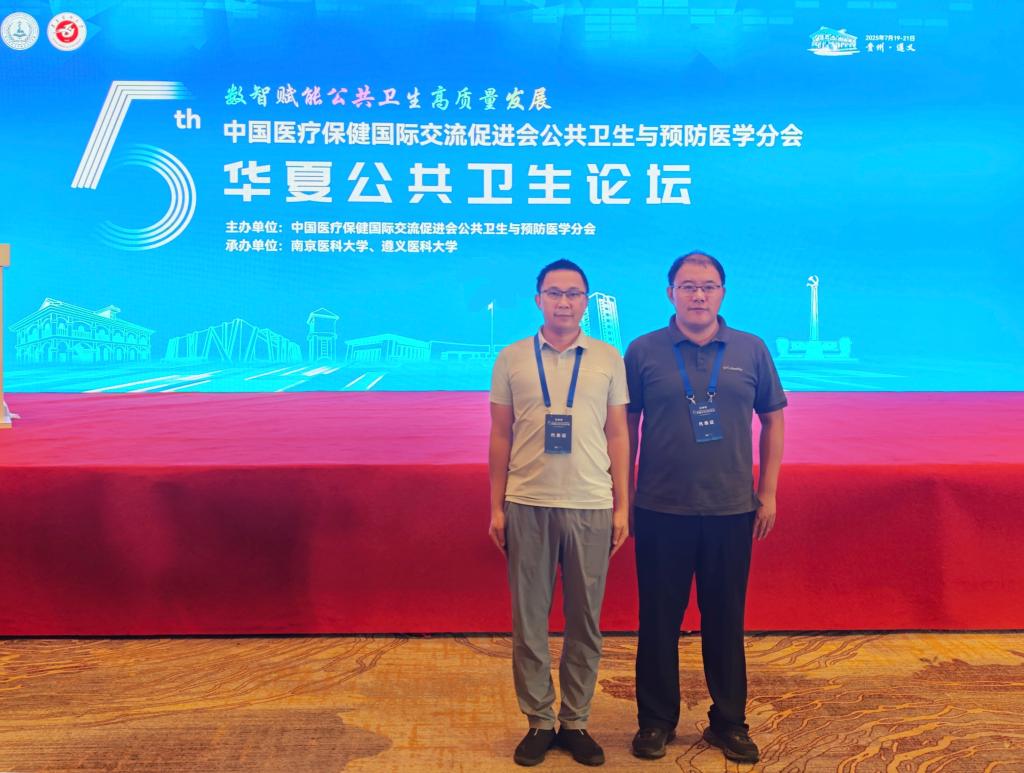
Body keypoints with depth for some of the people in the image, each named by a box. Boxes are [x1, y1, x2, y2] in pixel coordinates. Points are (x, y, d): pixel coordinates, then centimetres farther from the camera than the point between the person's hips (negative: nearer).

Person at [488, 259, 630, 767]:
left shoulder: (608, 359, 5)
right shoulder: (511, 359, 4)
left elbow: (618, 435, 7)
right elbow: (500, 436, 6)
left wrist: (622, 507, 3)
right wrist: (496, 507, 3)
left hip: (590, 506, 0)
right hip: (527, 505, 0)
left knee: (585, 622, 8)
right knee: (528, 620, 7)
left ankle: (575, 722, 23)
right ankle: (538, 722, 21)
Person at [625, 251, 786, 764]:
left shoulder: (751, 350, 3)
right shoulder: (643, 352, -1)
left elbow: (773, 419, 9)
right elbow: (627, 425, 3)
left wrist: (768, 492, 4)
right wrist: (623, 495, 2)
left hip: (732, 509, 1)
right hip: (661, 510, -1)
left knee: (725, 619, 11)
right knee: (659, 619, 8)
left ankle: (729, 722, 27)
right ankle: (656, 721, 25)